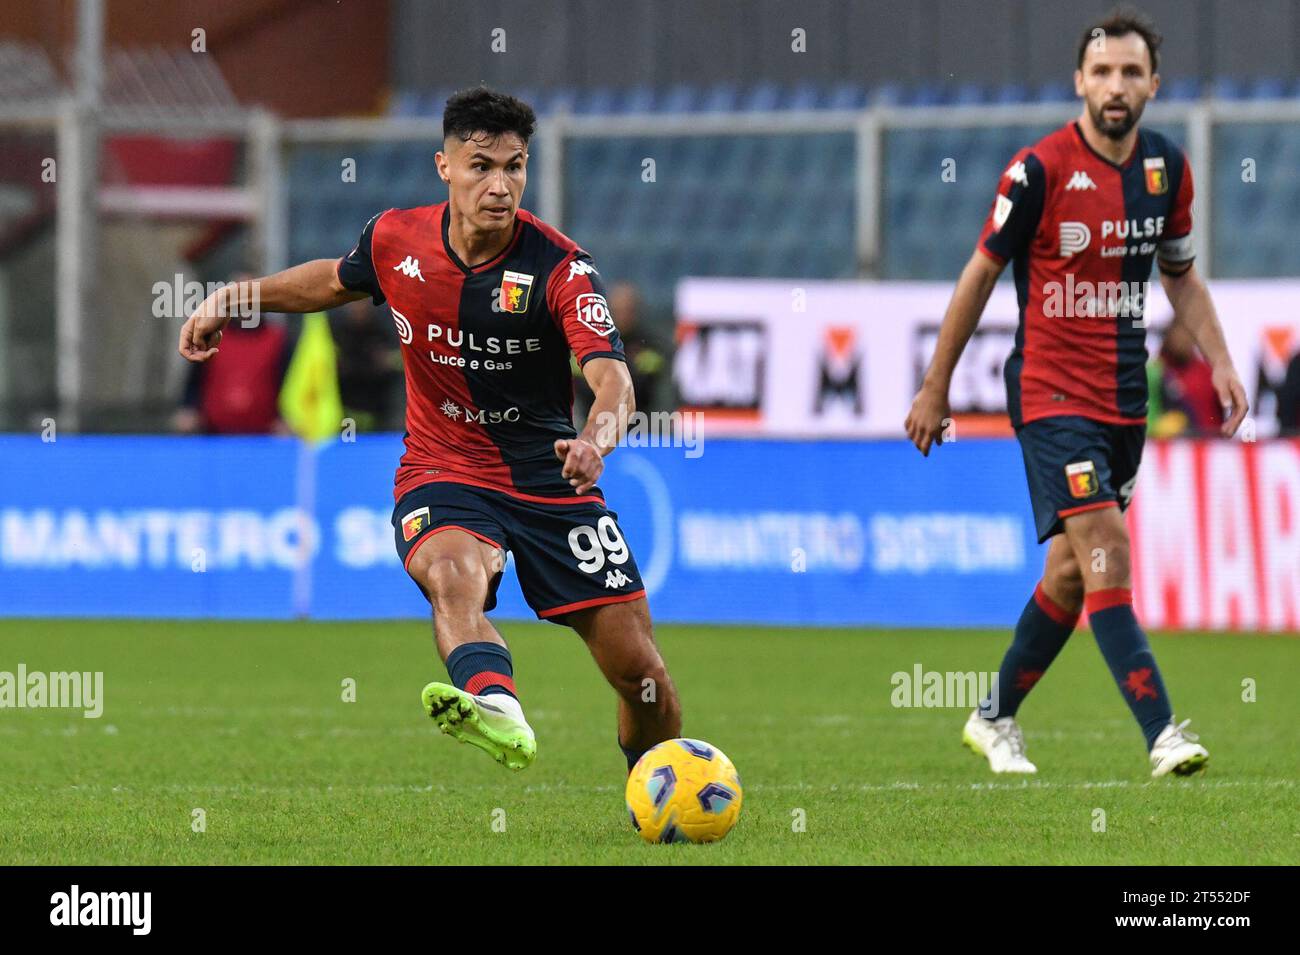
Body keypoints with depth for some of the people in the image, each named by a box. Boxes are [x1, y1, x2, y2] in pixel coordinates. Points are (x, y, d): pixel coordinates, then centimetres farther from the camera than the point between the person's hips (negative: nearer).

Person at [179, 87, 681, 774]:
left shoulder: (560, 266, -16)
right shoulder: (395, 240, -5)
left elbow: (611, 375, -29)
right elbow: (339, 280, 20)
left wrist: (596, 438, -50)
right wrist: (233, 299, 17)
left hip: (549, 479, 0)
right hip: (441, 476, 0)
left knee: (638, 671, -2)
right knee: (454, 577, -36)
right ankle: (498, 711, -67)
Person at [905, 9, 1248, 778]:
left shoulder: (1167, 168, 4)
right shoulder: (1041, 170, -12)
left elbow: (1181, 275, 19)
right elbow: (981, 274, -3)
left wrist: (1220, 362, 6)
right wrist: (936, 387, 1)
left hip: (1125, 397, 6)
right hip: (1051, 391, -6)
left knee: (1073, 569, 12)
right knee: (1107, 551, -17)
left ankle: (997, 718, 29)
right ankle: (1163, 737, -22)